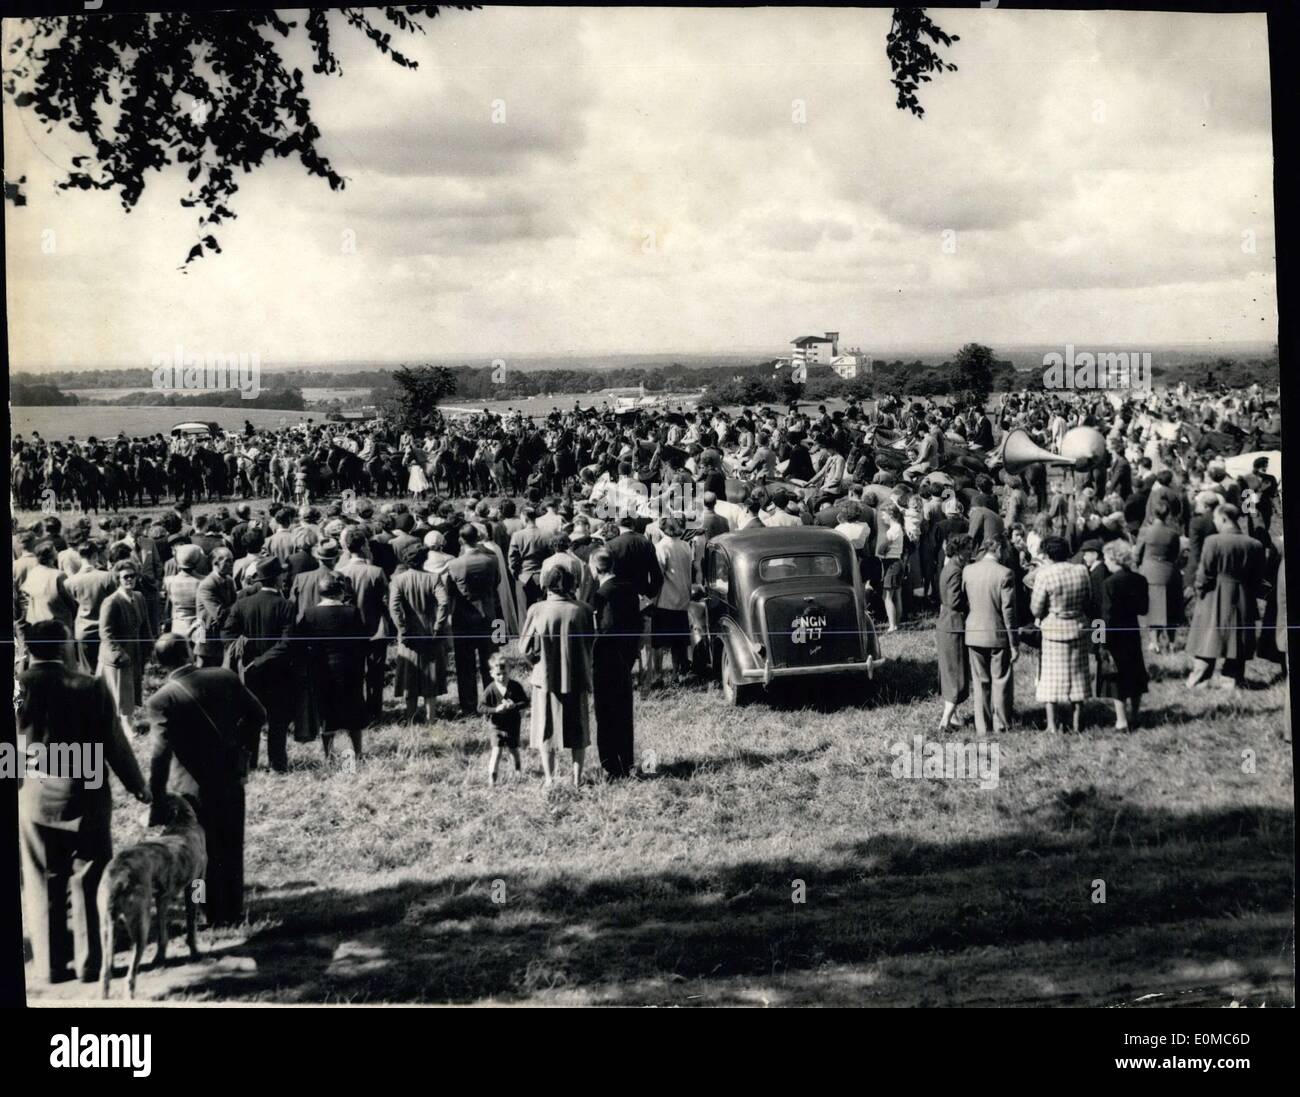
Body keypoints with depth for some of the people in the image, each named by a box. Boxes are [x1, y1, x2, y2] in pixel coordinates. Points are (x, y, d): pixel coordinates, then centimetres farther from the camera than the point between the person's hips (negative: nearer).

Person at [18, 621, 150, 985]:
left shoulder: (18, 687, -8)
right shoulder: (91, 687, -9)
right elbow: (114, 743, -3)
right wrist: (138, 786, 9)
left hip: (33, 800, 1)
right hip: (86, 798, -1)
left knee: (42, 885, 10)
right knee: (88, 883, 8)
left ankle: (49, 965, 15)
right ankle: (90, 962, 11)